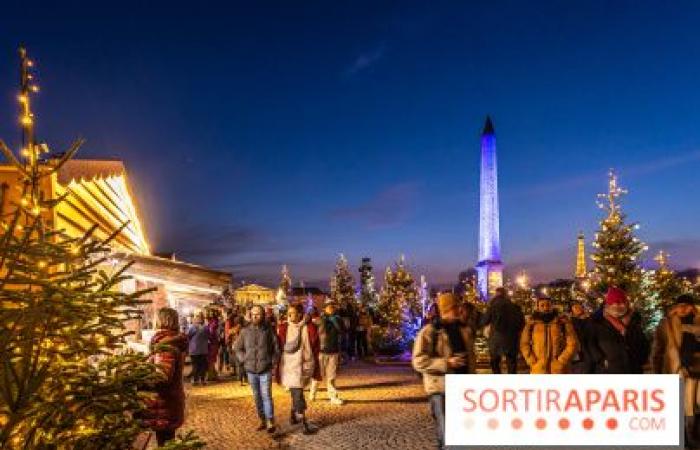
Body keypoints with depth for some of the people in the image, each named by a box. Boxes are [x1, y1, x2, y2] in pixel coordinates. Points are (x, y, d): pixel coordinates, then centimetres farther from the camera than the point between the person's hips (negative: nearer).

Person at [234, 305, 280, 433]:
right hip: (251, 370, 3)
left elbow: (276, 348, 3)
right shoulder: (245, 331, 3)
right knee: (257, 396, 12)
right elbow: (237, 348, 14)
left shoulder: (269, 330, -4)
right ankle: (262, 421, 23)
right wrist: (244, 359, 3)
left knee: (266, 396, -7)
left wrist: (273, 361, -3)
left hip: (265, 369, -3)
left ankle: (271, 423, 1)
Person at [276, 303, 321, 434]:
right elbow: (279, 348, -1)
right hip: (290, 366, -2)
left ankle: (293, 416, 40)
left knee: (296, 393, 20)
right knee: (298, 395, -3)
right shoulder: (283, 328, -7)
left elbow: (315, 350, 1)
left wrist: (315, 370, 3)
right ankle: (304, 425, 5)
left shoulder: (310, 328, -5)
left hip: (305, 366, 2)